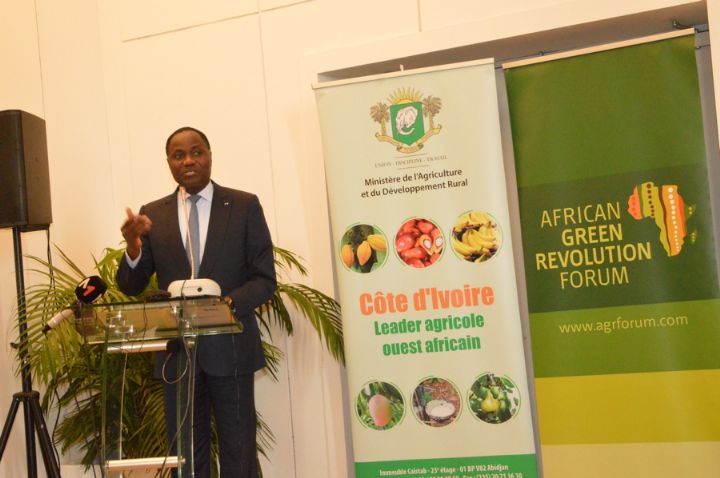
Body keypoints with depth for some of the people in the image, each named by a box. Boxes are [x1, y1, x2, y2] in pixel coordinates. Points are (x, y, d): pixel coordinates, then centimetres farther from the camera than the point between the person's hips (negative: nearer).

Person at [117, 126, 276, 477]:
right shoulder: (153, 215, 7)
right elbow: (131, 287, 3)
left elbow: (265, 279, -1)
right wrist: (133, 245, -17)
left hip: (230, 347, -2)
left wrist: (230, 304, -20)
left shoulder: (244, 206, 0)